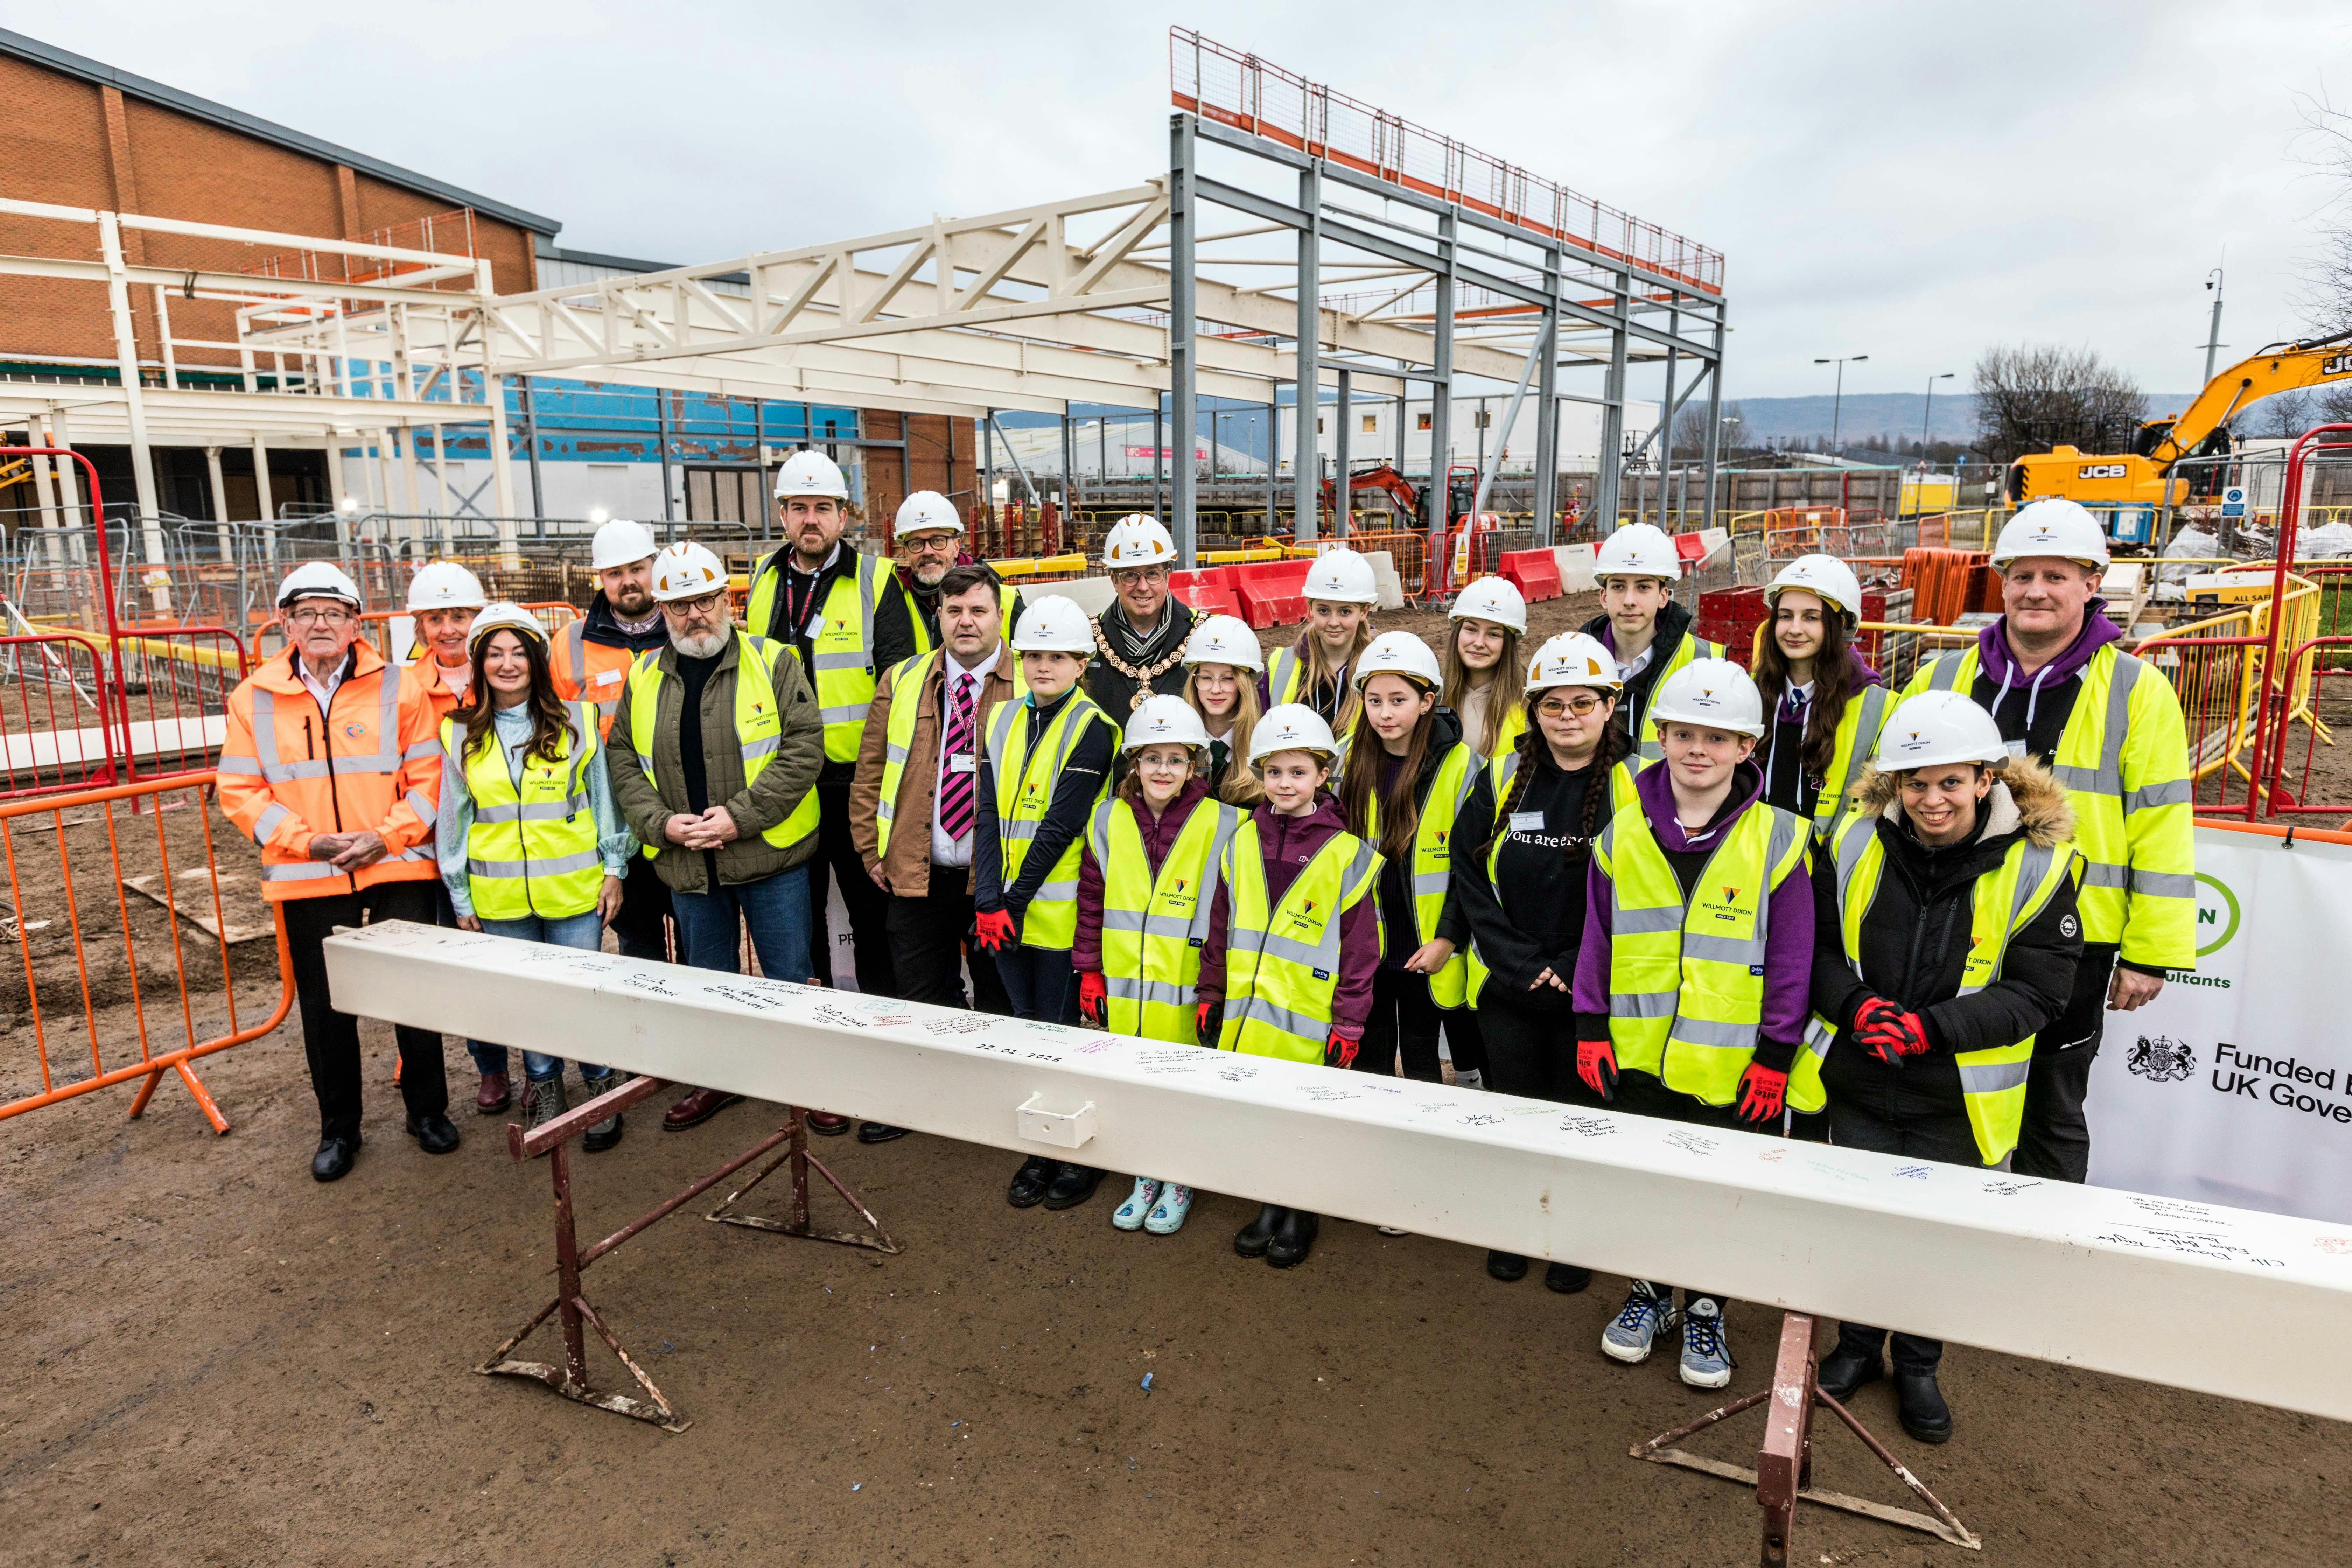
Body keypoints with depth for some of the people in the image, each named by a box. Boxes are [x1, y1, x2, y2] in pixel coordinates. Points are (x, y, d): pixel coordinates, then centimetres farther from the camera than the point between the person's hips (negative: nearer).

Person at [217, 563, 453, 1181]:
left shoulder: (398, 690, 0)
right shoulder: (253, 699, 4)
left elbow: (429, 776, -2)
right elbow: (240, 790, 2)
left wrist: (386, 837, -13)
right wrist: (308, 840, -11)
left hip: (398, 869, -1)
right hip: (307, 879, 1)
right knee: (325, 1008, 10)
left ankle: (428, 1111, 24)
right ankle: (338, 1129, 27)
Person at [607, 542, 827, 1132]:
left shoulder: (773, 663, -5)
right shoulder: (643, 678, 7)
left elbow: (804, 747, -12)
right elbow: (623, 762, 8)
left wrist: (742, 814, -18)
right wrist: (660, 823, -8)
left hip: (771, 857, -4)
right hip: (685, 862, 4)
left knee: (790, 975, 5)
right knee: (707, 978, 18)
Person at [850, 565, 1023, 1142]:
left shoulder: (1031, 686, -3)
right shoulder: (901, 682, 7)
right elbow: (869, 773, 11)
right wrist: (872, 851, 7)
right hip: (917, 873, 3)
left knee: (1000, 995, 11)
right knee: (923, 995, 12)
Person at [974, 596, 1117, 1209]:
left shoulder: (1092, 729, -10)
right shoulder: (1002, 721, 8)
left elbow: (1060, 826, -15)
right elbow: (989, 814, 2)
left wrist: (1016, 901, -15)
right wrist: (988, 901, -7)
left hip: (1061, 913, -6)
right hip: (1006, 912, 6)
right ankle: (1042, 1149, 30)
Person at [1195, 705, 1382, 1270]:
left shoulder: (1346, 854, -6)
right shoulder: (1242, 843, 6)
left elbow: (1360, 947, -5)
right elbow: (1221, 926, 12)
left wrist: (1349, 1023, -6)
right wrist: (1210, 994, 11)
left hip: (1307, 1021, -4)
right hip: (1245, 1011, 4)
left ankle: (1300, 1214, 27)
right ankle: (1270, 1204, 31)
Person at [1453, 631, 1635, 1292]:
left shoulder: (1634, 786, -6)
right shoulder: (1501, 779, 1)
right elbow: (1470, 875, -1)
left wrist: (1574, 972, -14)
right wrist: (1519, 963, -9)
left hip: (1592, 991, -2)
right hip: (1507, 985, 2)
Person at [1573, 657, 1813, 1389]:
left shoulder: (1777, 839, -8)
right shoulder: (1624, 833, -1)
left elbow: (1790, 959, -5)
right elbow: (1598, 939, 4)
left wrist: (1775, 1055, -5)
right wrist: (1591, 1028, 2)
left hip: (1729, 1066, -2)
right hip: (1638, 1054, 2)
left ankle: (1706, 1309, 33)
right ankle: (1650, 1289, 38)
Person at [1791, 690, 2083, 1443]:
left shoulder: (2037, 865, -12)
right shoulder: (1855, 843, -6)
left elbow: (2038, 992, -11)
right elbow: (1818, 948, 1)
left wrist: (1931, 1028, -23)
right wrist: (1858, 1005, -19)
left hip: (1957, 1101, -1)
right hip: (1857, 1085, 2)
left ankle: (1918, 1365, 37)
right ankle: (1858, 1344, 39)